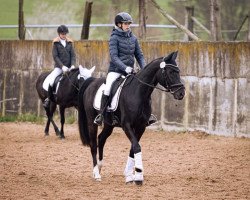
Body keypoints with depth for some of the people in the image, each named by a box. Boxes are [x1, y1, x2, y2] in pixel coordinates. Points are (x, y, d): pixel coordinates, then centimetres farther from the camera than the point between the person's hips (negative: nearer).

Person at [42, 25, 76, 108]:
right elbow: (55, 56, -8)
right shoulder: (56, 43, -1)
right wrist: (62, 66, -18)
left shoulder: (69, 42, 8)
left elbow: (73, 55, 4)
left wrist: (73, 65, -13)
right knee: (48, 82, -20)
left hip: (69, 67, 3)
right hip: (59, 67, -3)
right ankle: (49, 97, 0)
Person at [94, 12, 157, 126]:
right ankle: (100, 115, -19)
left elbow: (139, 55, 12)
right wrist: (125, 67, -28)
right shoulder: (114, 38, -7)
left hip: (129, 70, 5)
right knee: (108, 87, -26)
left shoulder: (133, 38, 9)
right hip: (115, 69, -5)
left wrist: (144, 68, -5)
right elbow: (114, 56, -16)